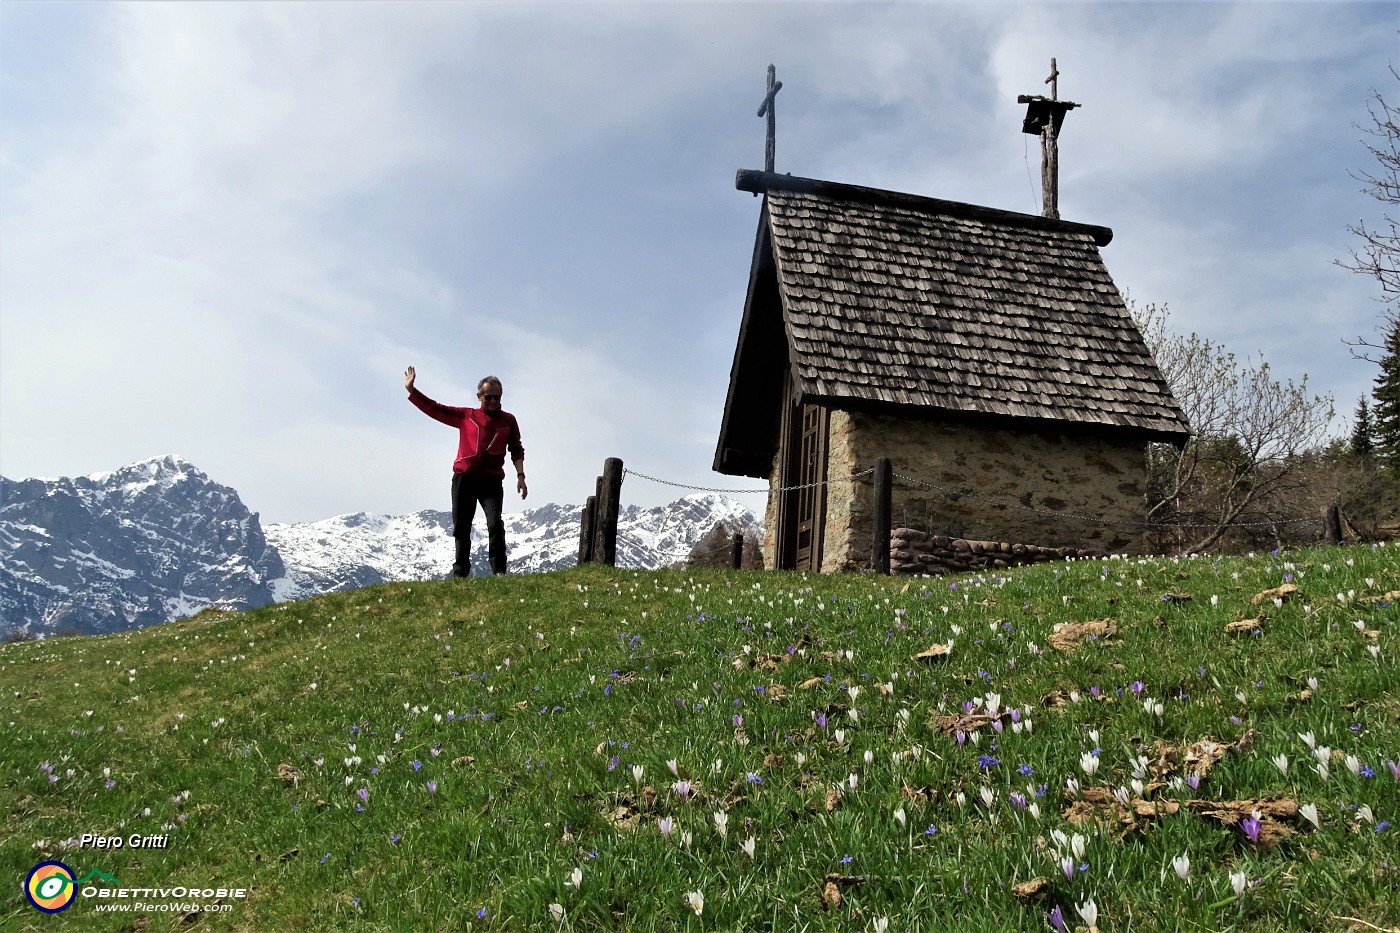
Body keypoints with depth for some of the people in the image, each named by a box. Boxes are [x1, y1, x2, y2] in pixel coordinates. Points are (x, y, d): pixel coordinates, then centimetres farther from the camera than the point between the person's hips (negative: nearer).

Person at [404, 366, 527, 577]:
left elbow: (516, 450, 10)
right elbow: (434, 409, 8)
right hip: (464, 479, 2)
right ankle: (460, 573, 18)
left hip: (492, 481, -2)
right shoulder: (465, 416, 8)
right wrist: (411, 390, 1)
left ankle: (499, 572, -14)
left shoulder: (508, 420, 7)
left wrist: (520, 476, -2)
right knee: (461, 528, 8)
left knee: (495, 525, -17)